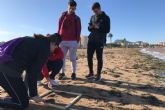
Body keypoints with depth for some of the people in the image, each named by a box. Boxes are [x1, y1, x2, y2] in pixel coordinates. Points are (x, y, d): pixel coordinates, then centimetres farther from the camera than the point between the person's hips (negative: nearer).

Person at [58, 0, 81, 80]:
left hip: (73, 41, -2)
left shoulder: (76, 18, 7)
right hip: (62, 41, 3)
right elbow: (59, 29, 12)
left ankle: (74, 73, 13)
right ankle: (62, 73, 15)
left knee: (73, 58, 3)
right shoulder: (62, 16, 12)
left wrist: (77, 40, -6)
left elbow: (78, 30, 3)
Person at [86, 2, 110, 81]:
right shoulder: (93, 17, 17)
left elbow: (107, 30, -4)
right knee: (89, 57, 3)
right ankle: (91, 73, 17)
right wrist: (90, 27, -3)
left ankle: (98, 75, 8)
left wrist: (98, 28, -18)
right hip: (91, 40, 5)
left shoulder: (106, 18, 2)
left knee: (99, 58, -2)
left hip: (100, 41, -5)